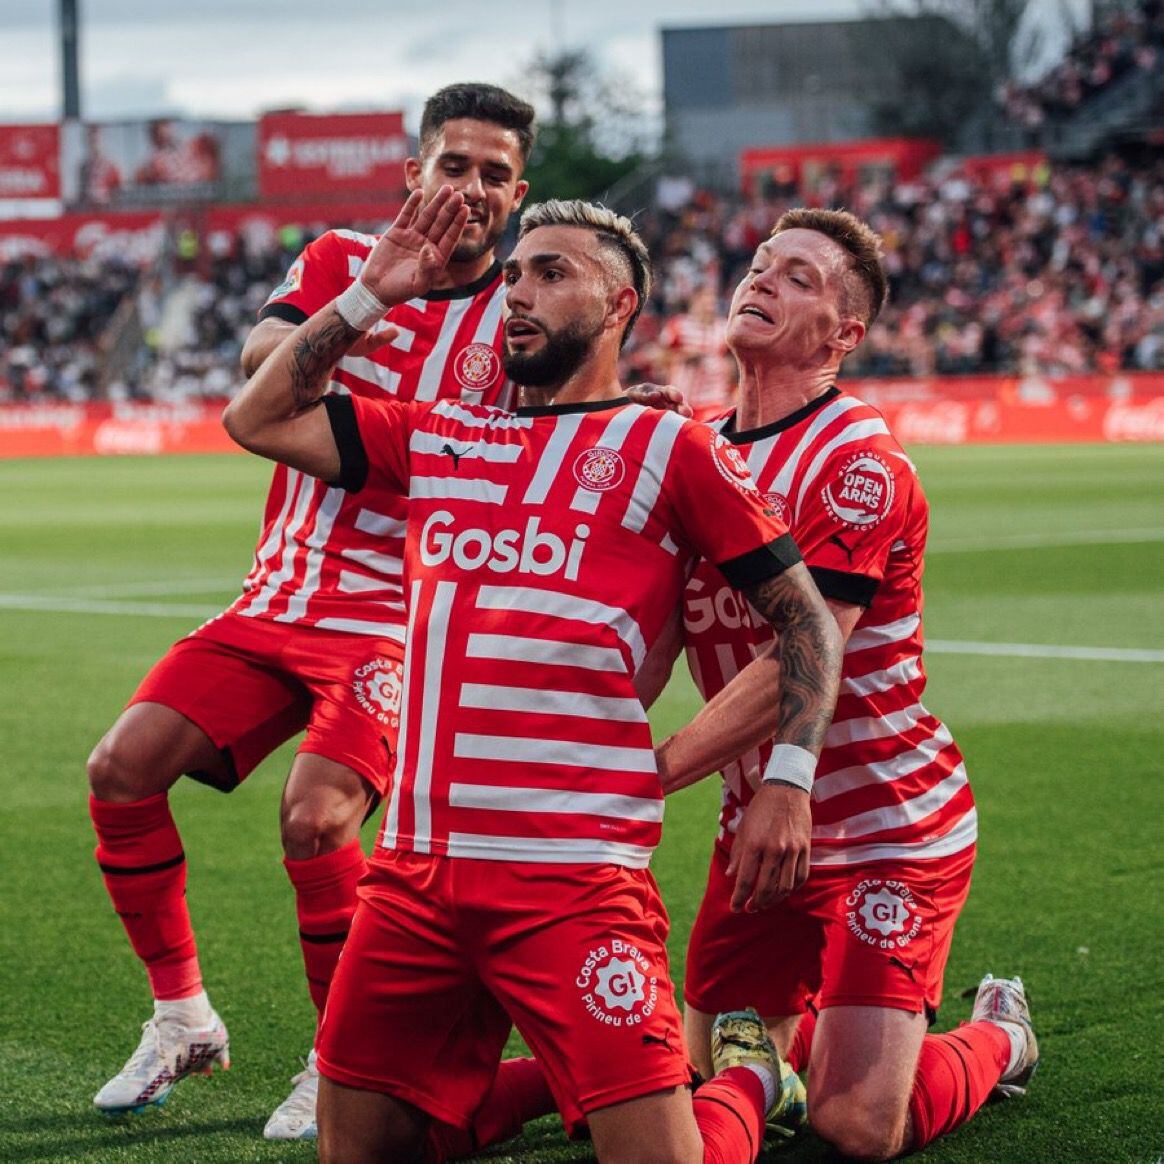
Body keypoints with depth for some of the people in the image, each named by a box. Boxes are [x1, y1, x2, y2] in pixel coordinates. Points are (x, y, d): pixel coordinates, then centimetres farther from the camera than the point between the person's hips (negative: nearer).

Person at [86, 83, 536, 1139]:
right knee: (123, 768, -7)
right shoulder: (344, 261, 5)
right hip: (279, 602, 4)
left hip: (399, 617, -4)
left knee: (316, 818, -24)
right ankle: (181, 1016, 12)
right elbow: (261, 359, -16)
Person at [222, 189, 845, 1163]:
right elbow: (258, 419, 23)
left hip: (572, 880, -5)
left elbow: (806, 619, 3)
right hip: (414, 872, 5)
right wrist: (371, 295, 18)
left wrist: (786, 782, -9)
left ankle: (746, 1078, 23)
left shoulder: (671, 450, 2)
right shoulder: (438, 438, 17)